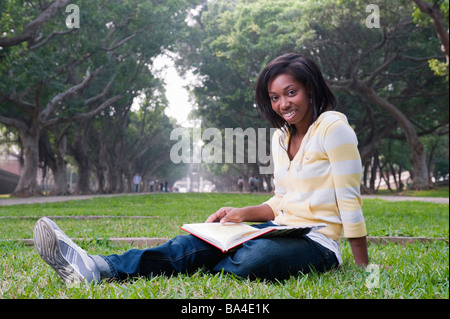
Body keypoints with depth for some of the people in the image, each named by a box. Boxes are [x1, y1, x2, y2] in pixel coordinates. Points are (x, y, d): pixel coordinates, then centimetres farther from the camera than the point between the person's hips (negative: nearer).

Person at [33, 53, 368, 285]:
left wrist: (364, 269, -11)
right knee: (196, 243, -16)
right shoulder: (281, 137, 15)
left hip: (317, 243, -7)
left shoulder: (333, 127, -8)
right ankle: (95, 269, -31)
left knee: (245, 263, -36)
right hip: (282, 230, 7)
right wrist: (241, 213, 2)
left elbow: (349, 199, -11)